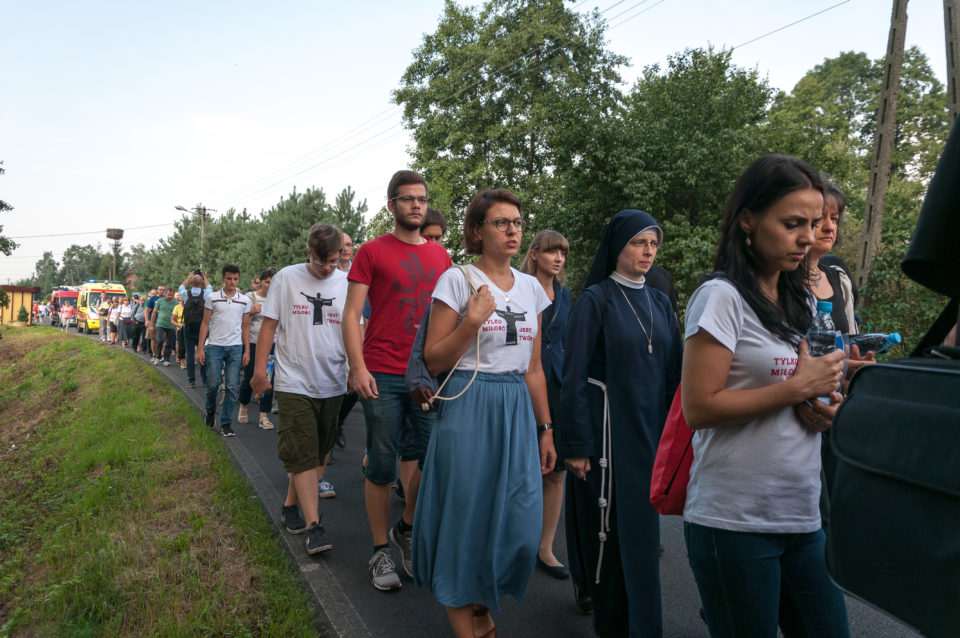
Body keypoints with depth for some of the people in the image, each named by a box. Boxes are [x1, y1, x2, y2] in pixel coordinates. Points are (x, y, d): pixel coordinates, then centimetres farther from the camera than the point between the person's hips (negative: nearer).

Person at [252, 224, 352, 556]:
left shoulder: (348, 283, 3)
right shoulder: (286, 278, -1)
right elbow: (269, 325, 2)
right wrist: (260, 369, -2)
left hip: (332, 385, 3)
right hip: (294, 383, -3)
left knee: (318, 454, 12)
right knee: (303, 454, -7)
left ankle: (291, 506, 31)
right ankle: (313, 525, -5)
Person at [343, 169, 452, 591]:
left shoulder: (440, 256, 12)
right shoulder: (372, 252, 0)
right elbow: (352, 314, -3)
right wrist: (358, 367, -14)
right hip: (382, 377, -4)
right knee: (382, 466, 4)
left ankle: (406, 529, 28)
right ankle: (381, 551, 20)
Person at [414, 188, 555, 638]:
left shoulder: (532, 288, 11)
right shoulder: (458, 280, -5)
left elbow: (533, 368, 14)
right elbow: (433, 361, -7)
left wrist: (545, 429, 13)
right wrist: (472, 321, -19)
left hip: (518, 411, 5)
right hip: (469, 410, -5)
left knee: (520, 521, 3)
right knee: (467, 518, 3)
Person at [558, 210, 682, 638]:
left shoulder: (660, 303, 10)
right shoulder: (594, 300, -6)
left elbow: (672, 373, 12)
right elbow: (574, 375, -9)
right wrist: (576, 444, -13)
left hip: (651, 429, 5)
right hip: (609, 427, -5)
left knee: (642, 527, 12)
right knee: (611, 526, 0)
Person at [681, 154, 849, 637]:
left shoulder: (799, 302, 12)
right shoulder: (722, 297, -12)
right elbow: (699, 408, -18)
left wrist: (820, 405, -2)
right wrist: (798, 388, -16)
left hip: (803, 515, 7)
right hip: (735, 521, -7)